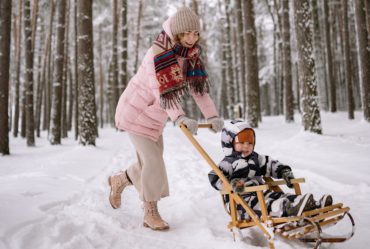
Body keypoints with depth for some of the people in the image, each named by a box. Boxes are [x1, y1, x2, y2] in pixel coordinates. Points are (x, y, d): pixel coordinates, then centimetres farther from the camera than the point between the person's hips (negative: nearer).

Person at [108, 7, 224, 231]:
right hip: (137, 112, -8)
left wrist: (212, 116, -20)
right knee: (153, 161, -11)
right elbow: (161, 91, -32)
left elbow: (199, 87, -8)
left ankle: (119, 180, 42)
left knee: (151, 160, 15)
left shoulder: (191, 57, -2)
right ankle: (151, 214, 5)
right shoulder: (158, 53, -25)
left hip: (155, 116, 8)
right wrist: (180, 117, -45)